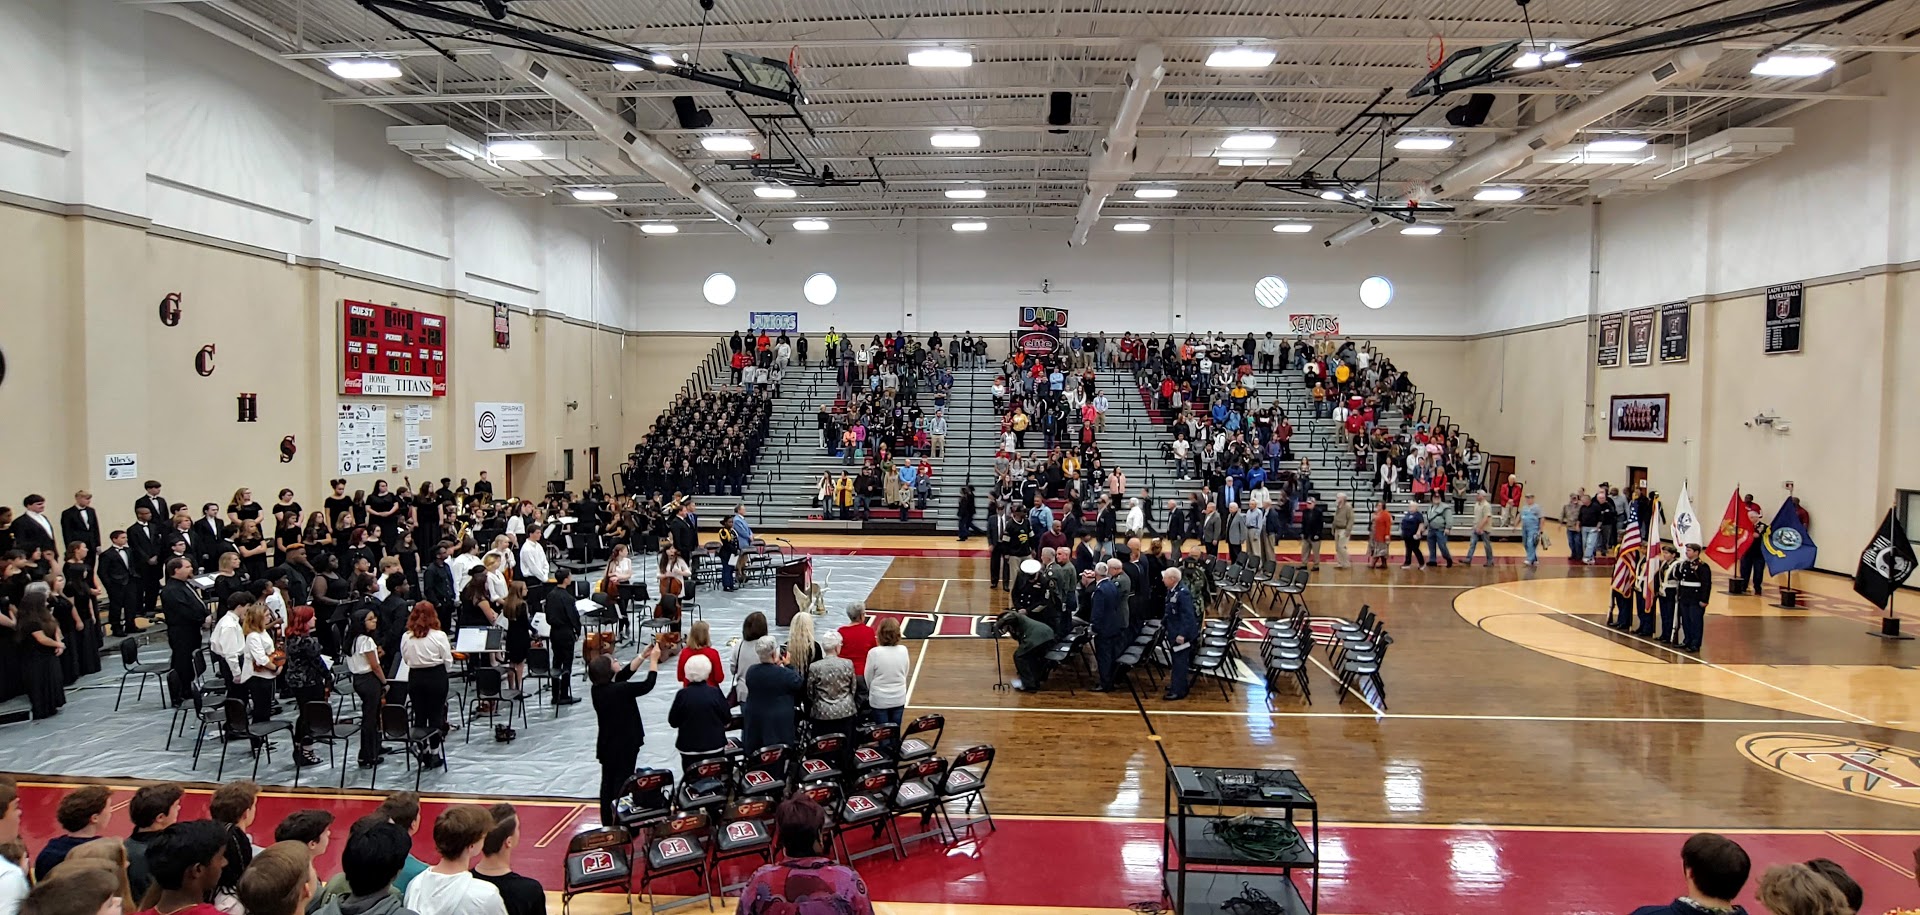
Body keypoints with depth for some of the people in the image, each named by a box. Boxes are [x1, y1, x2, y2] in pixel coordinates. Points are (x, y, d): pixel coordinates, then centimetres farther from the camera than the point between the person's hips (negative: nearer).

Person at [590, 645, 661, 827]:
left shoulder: (597, 688, -5)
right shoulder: (620, 690, -26)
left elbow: (623, 675, 5)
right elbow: (647, 685, -16)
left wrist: (643, 656, 3)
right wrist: (654, 660, -6)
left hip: (606, 744, 7)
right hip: (624, 745, -7)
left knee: (607, 782, 16)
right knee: (622, 784, 2)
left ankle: (607, 824, 25)